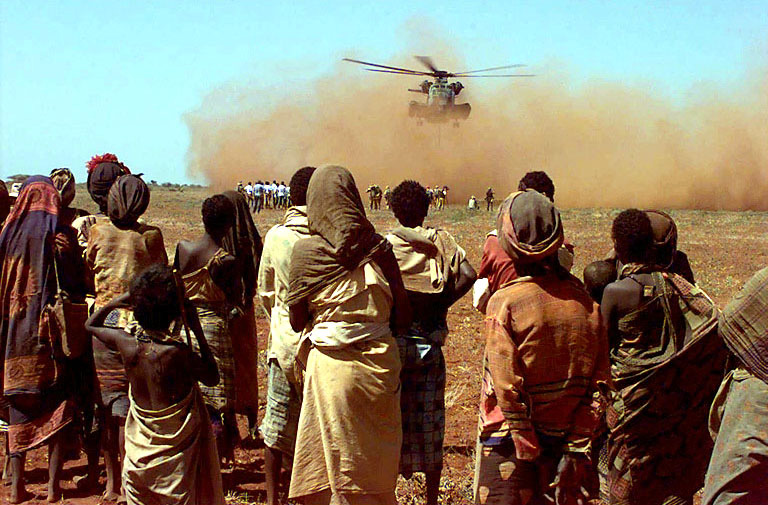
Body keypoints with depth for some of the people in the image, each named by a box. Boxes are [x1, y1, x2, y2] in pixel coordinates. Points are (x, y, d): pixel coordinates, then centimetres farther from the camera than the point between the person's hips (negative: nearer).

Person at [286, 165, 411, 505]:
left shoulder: (306, 251, -8)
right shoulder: (378, 248, -3)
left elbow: (296, 321, -1)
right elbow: (402, 317, 1)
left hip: (331, 368, -2)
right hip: (380, 363, 2)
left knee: (338, 465, 9)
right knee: (377, 462, 16)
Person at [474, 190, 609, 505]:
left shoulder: (504, 302, -16)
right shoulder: (585, 302, -2)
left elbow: (507, 387, -17)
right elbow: (598, 384, -1)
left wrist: (527, 451, -9)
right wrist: (577, 449, 2)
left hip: (509, 439, -4)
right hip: (563, 437, 4)